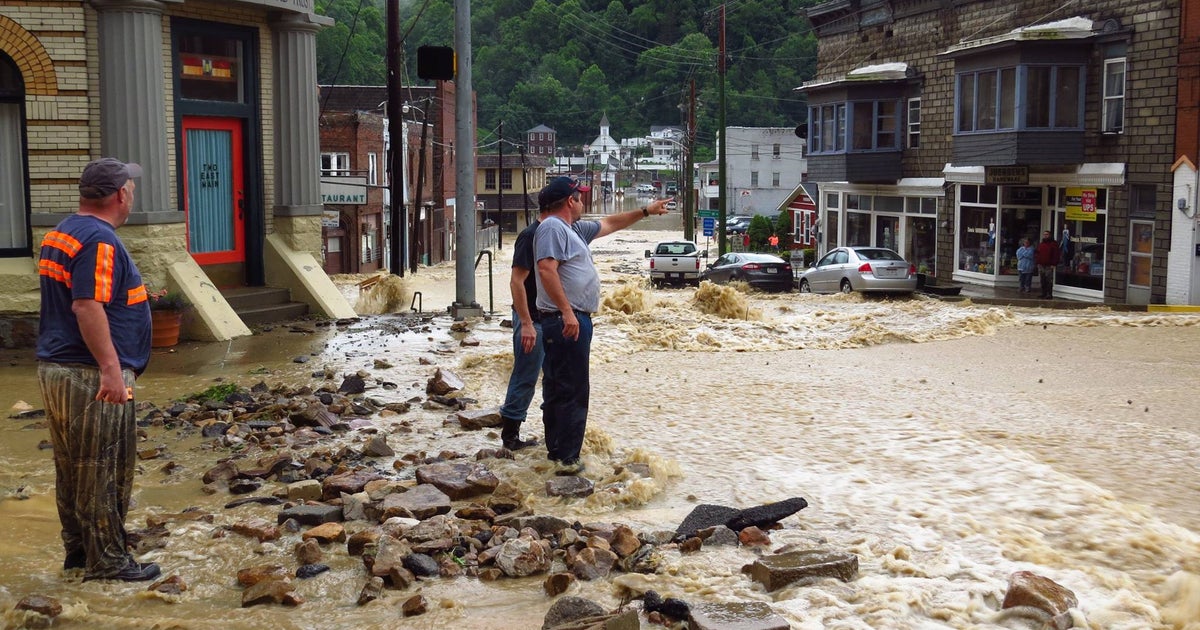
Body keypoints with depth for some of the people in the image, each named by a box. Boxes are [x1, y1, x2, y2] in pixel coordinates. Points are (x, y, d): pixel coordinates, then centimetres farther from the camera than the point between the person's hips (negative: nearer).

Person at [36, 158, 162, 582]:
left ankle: (78, 549, 26)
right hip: (90, 375, -10)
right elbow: (88, 307, -26)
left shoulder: (59, 234, 14)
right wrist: (111, 369, -26)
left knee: (73, 468, 16)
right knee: (103, 470, -1)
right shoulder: (99, 240, -17)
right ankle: (106, 560, 7)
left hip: (55, 370, 10)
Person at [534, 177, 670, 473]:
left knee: (558, 390, 16)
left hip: (572, 320, 11)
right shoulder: (553, 227, -11)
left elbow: (610, 224, 33)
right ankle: (566, 458, -6)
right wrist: (567, 312, -28)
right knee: (573, 391, -9)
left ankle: (556, 451, 25)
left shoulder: (573, 229, 20)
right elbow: (546, 269, -24)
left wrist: (645, 211, 36)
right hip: (567, 321, -11)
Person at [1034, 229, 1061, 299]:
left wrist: (1053, 264, -15)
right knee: (1043, 281, 9)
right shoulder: (1040, 244, 17)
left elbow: (1056, 255, -8)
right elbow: (1037, 254, 23)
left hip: (1049, 266, -6)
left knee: (1049, 281, -7)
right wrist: (1037, 262, 11)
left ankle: (1049, 294, -5)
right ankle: (1044, 294, 16)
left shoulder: (1053, 244, -3)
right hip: (1041, 265, 6)